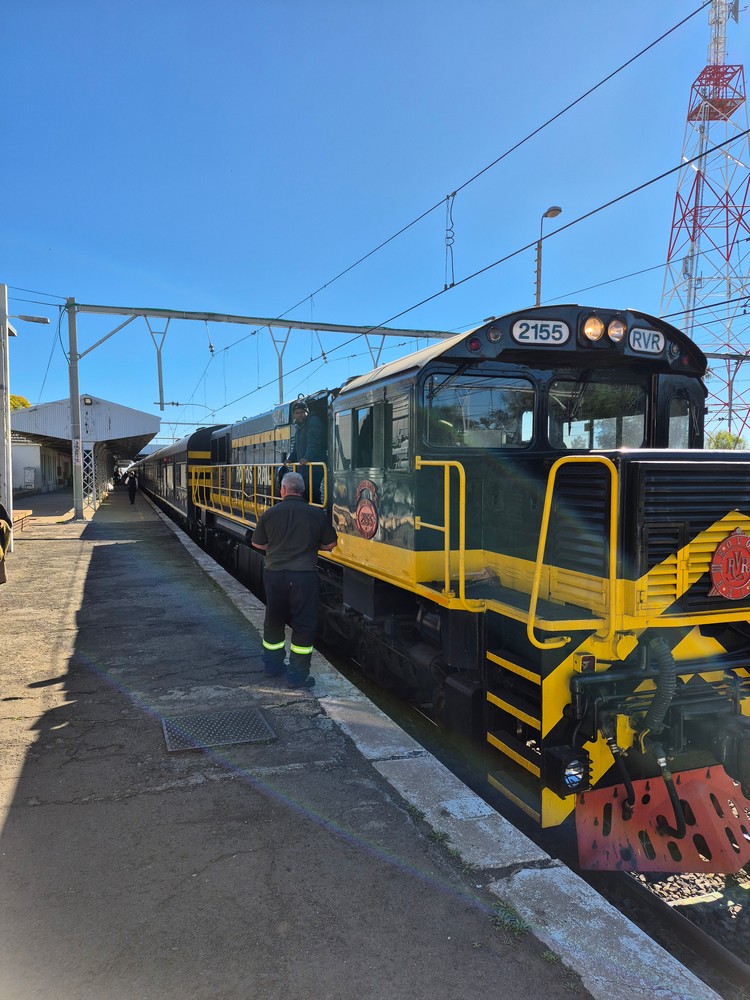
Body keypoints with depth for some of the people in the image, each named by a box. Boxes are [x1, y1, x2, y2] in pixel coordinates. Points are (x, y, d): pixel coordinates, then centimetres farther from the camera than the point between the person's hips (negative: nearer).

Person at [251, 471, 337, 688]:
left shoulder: (269, 514, -2)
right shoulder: (318, 515, -5)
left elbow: (258, 544, 8)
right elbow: (330, 545, 2)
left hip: (275, 574, 2)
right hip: (304, 576, -2)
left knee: (274, 621, 18)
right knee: (304, 625, 6)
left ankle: (272, 665, 33)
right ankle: (297, 675, 8)